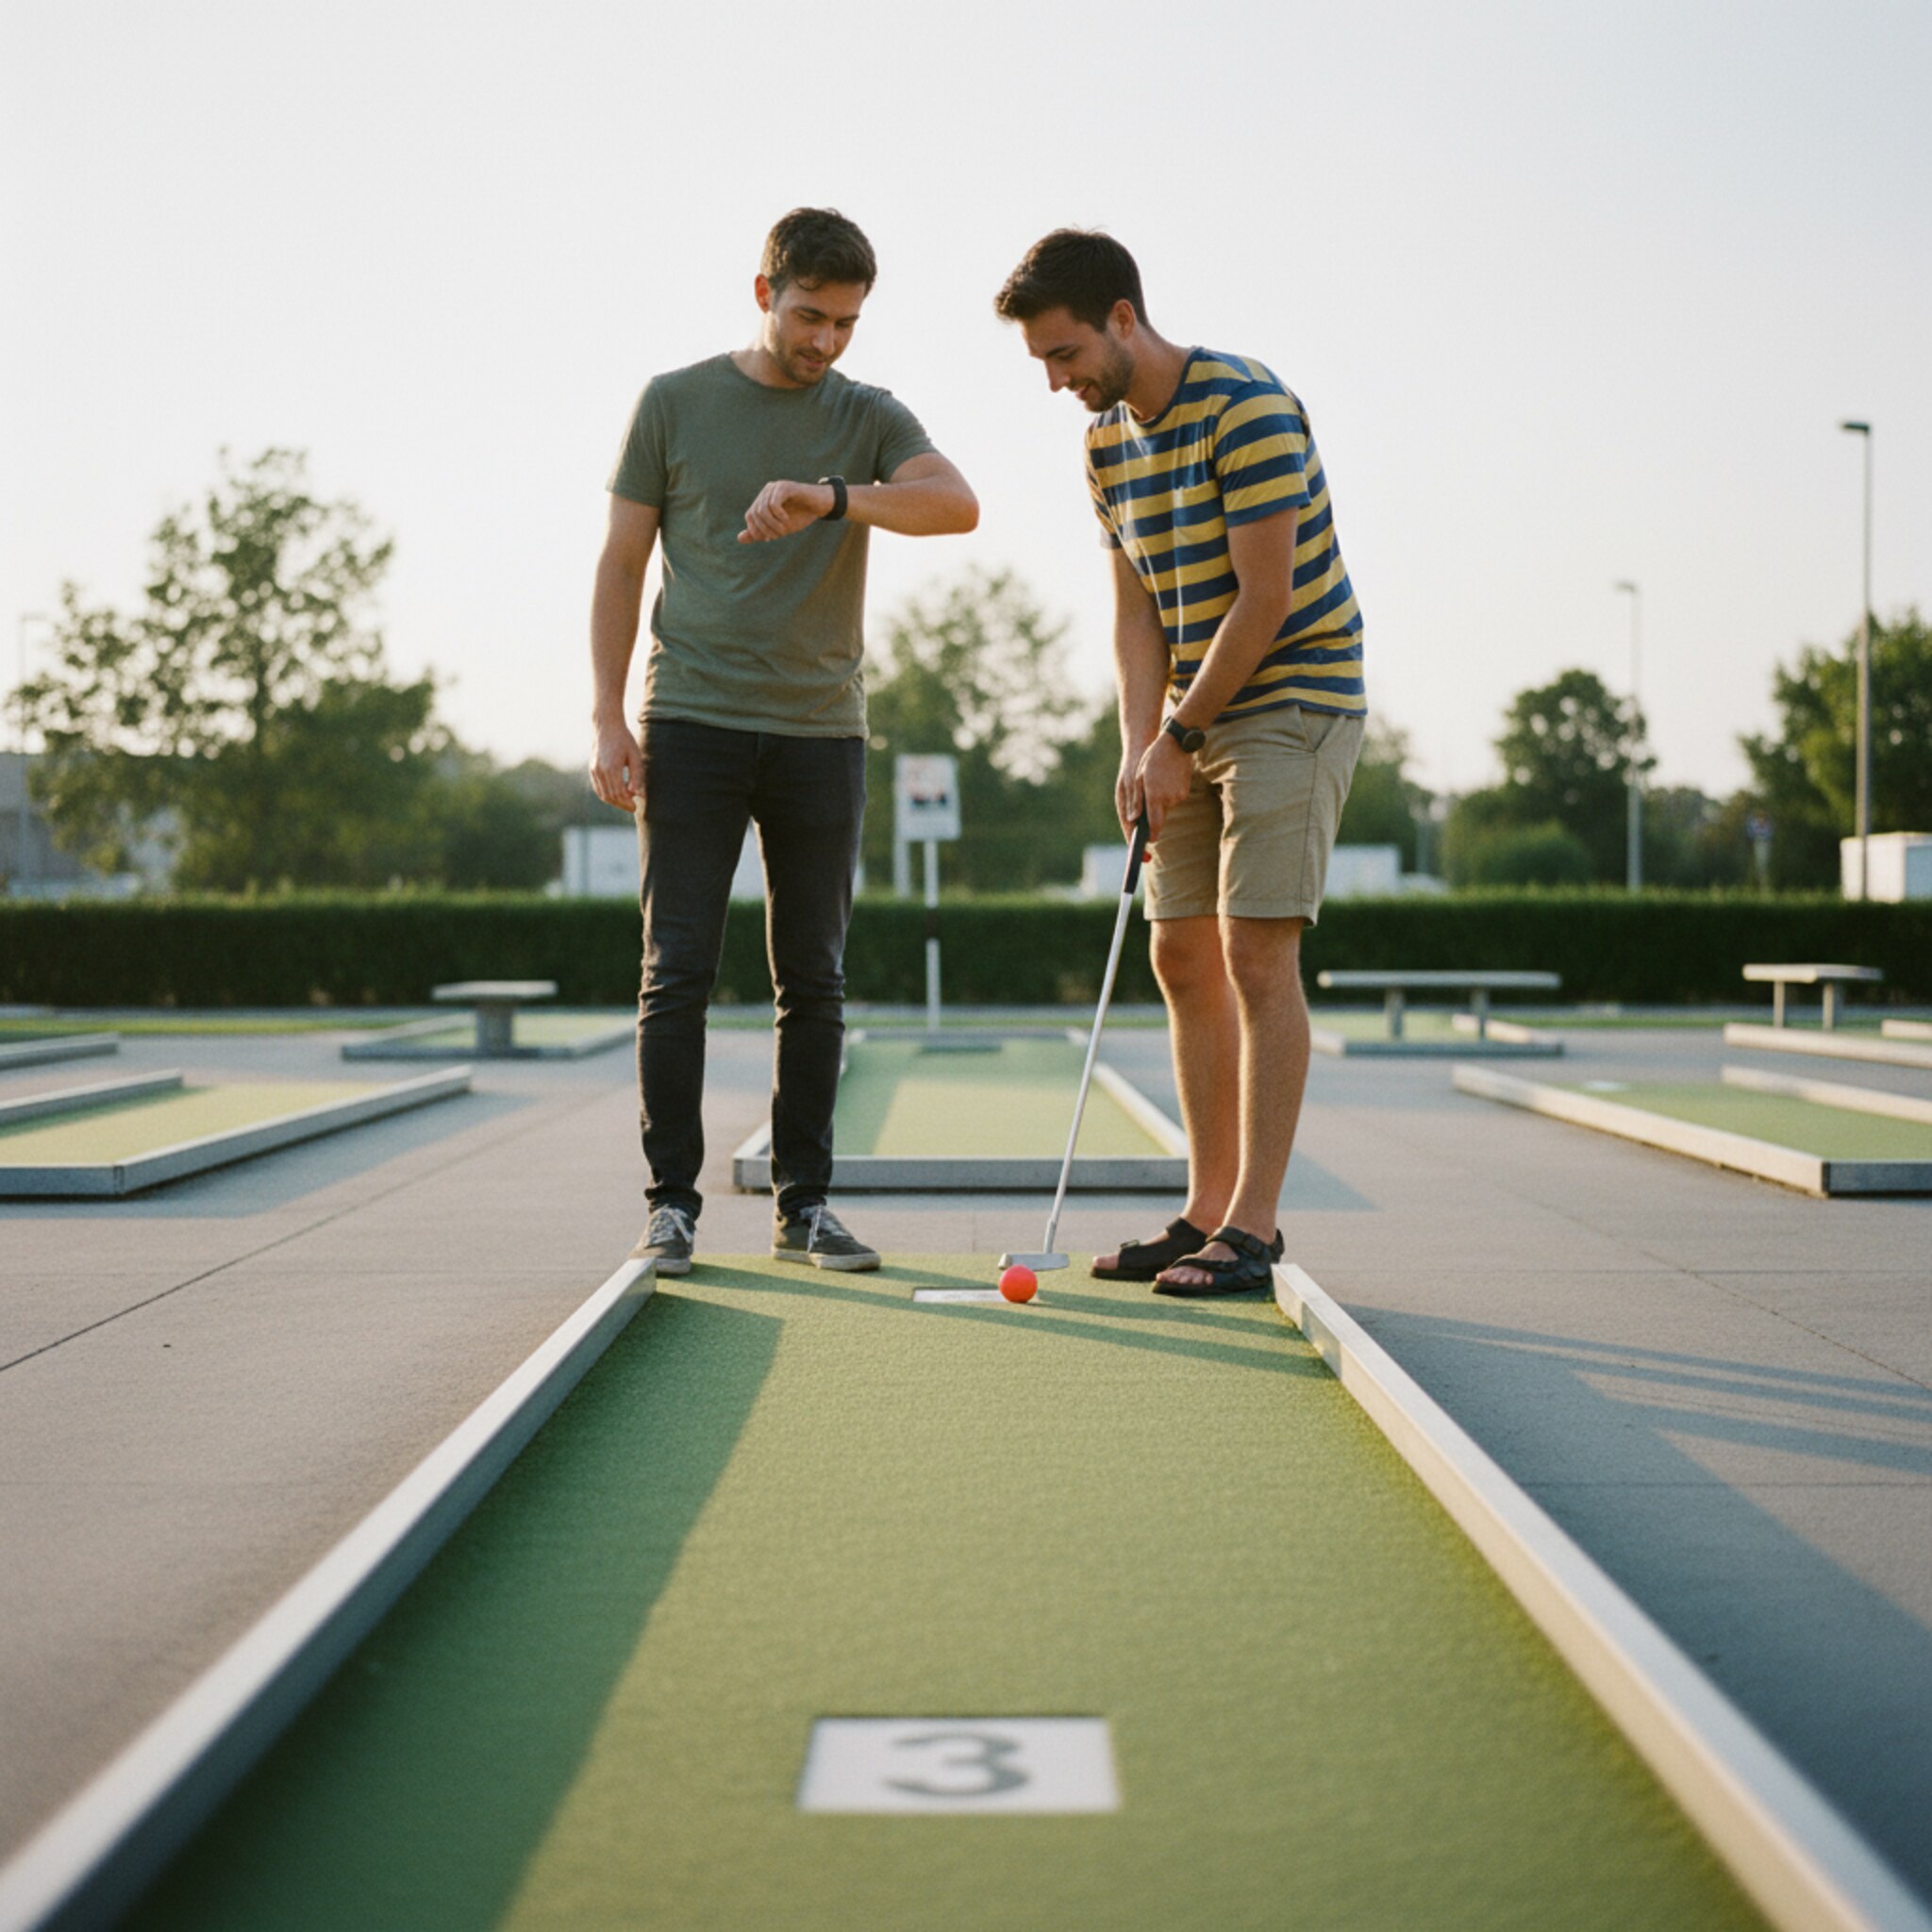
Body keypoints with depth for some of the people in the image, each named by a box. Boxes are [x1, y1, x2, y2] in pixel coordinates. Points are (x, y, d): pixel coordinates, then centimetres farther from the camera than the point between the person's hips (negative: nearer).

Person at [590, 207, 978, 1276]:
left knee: (814, 980, 4)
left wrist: (831, 498, -30)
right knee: (677, 969, -4)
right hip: (691, 720, -1)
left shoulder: (869, 418, 6)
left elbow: (957, 503, -14)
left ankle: (803, 1205, 12)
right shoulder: (673, 403, 5)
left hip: (820, 730, 2)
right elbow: (622, 560, 6)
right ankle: (672, 1201, 3)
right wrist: (608, 717, -3)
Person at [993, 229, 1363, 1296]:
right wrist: (1138, 744, -5)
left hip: (1293, 699, -8)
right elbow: (1137, 606, 8)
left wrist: (1176, 739, -16)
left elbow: (1265, 598, -21)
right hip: (1194, 717, 8)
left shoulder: (1248, 408, -19)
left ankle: (1253, 1228, -8)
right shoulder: (1105, 440, 7)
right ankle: (1210, 1209, 14)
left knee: (1255, 955, -12)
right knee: (1182, 958, 6)